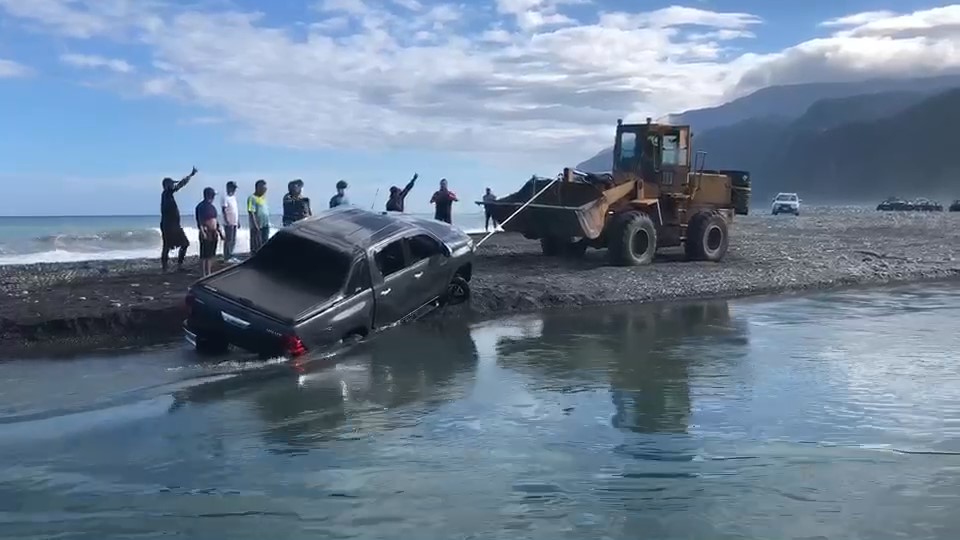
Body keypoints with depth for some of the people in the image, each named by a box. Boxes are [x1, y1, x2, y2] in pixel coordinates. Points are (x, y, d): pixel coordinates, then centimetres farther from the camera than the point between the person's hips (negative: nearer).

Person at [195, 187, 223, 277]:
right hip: (206, 233, -9)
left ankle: (209, 273, 20)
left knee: (211, 255, 12)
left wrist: (219, 230, 19)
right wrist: (202, 232, -26)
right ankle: (203, 274, -2)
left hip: (214, 233, 9)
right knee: (204, 255, -4)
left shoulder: (212, 206, 16)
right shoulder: (201, 206, -10)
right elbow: (199, 221, -17)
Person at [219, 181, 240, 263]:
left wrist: (238, 221, 18)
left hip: (234, 222, 8)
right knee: (228, 240, -4)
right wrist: (227, 222, -22)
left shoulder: (233, 196, 15)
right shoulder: (224, 197, -10)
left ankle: (231, 256, 19)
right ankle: (226, 258, 0)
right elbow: (223, 210, -16)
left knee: (233, 241, 11)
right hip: (229, 223, -8)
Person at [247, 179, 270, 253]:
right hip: (257, 226, -8)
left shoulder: (263, 197, 13)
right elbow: (251, 213, -16)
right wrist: (256, 226, -21)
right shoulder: (252, 198, -11)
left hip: (265, 226, 8)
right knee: (256, 246, -3)